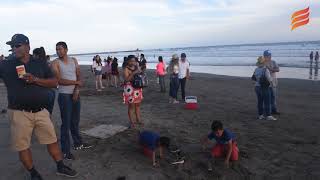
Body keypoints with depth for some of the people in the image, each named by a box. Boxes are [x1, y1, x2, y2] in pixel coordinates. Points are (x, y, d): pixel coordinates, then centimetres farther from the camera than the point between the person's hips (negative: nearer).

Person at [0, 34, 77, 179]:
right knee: (22, 146, 7)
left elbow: (54, 82, 1)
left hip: (41, 111, 1)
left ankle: (61, 167, 25)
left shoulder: (40, 64, 6)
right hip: (20, 113, -1)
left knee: (52, 140, 9)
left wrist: (35, 79, -12)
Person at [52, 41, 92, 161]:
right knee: (66, 123, -3)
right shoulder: (55, 63, -6)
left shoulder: (74, 60, 8)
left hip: (75, 94, 5)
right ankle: (66, 151, 6)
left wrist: (76, 90, -11)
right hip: (64, 95, -5)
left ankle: (78, 143, 32)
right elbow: (59, 80, -15)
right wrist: (76, 82, -11)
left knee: (75, 121, 16)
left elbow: (79, 77, 3)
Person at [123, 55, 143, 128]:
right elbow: (126, 80, -20)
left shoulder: (136, 67, 9)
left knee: (138, 105, 14)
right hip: (130, 89, -6)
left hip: (137, 89, 7)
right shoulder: (126, 69, -10)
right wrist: (133, 73, -27)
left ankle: (138, 120, 27)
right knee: (131, 106, 0)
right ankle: (131, 122, 11)